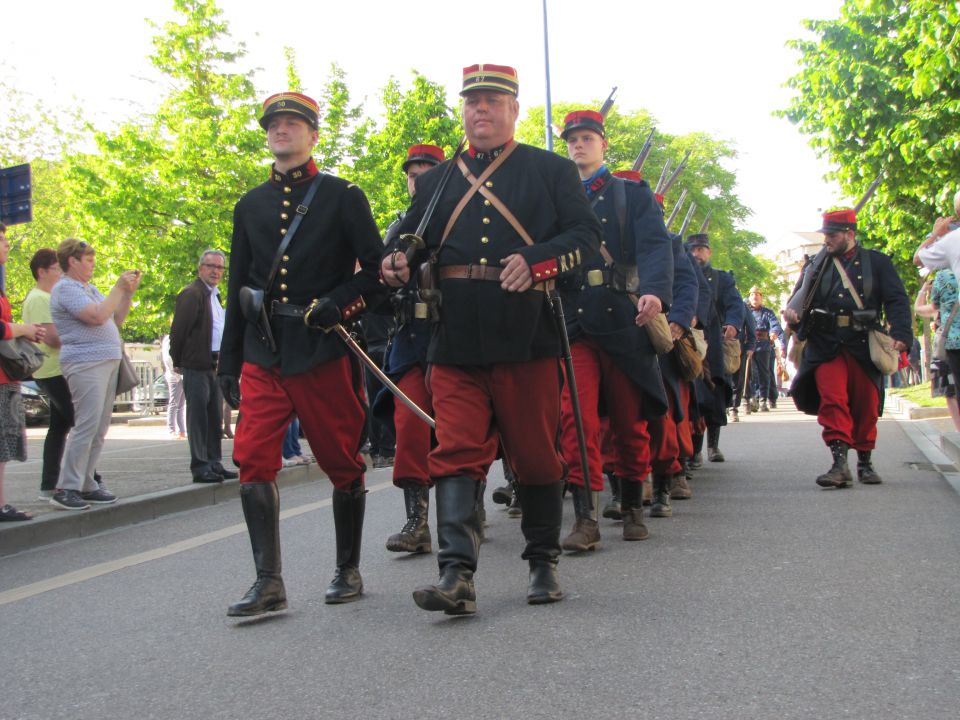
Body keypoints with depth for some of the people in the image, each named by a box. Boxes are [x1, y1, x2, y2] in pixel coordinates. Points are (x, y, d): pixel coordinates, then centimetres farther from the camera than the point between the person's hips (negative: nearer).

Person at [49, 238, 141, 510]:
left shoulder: (89, 288, 23)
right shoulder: (66, 288, -7)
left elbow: (116, 320, 22)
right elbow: (98, 316, -19)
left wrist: (128, 292, 12)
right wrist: (119, 288, -10)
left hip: (107, 363, 10)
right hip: (85, 363, -10)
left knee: (99, 429, 8)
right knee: (86, 427, -14)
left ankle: (86, 485, 12)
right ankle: (66, 489, -11)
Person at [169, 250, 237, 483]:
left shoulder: (214, 295, 18)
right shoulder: (192, 294, -11)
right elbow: (178, 329, -13)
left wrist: (223, 361, 16)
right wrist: (178, 362, -8)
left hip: (215, 365, 9)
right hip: (197, 365, -9)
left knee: (214, 418, 11)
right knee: (198, 417, -6)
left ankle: (214, 464, 18)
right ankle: (200, 467, -4)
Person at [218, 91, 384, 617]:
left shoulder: (343, 196, 4)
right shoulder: (250, 207, 15)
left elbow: (376, 270, 1)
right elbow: (237, 290, 17)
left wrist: (338, 303, -18)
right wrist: (228, 364, 13)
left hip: (324, 352, -3)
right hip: (263, 356, 3)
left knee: (342, 463, 4)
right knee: (252, 458, -8)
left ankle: (348, 571, 19)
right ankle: (268, 582, -4)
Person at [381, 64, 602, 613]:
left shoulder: (552, 170, 10)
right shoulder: (437, 180, 19)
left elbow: (587, 235, 1)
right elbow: (411, 238, 20)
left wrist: (536, 260, -17)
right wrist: (398, 262, -5)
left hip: (527, 335, -2)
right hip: (457, 340, 2)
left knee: (537, 452, 6)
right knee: (458, 452, -6)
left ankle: (544, 563, 21)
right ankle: (458, 577, -10)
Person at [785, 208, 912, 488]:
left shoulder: (877, 262, 9)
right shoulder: (817, 265, 15)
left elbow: (897, 300, 1)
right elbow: (801, 296, 13)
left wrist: (901, 334, -15)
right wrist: (791, 309, -13)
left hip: (864, 346, 0)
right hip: (826, 346, 1)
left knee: (866, 405, 5)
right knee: (832, 401, -13)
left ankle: (865, 462, 20)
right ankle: (840, 462, -17)